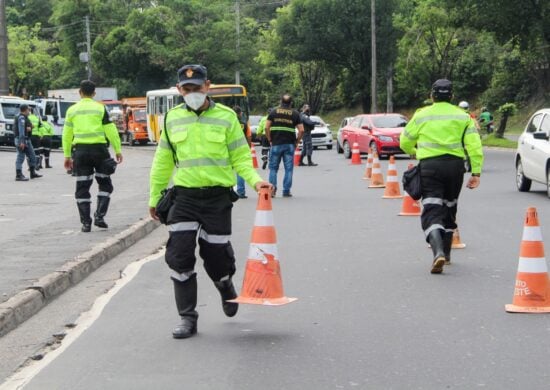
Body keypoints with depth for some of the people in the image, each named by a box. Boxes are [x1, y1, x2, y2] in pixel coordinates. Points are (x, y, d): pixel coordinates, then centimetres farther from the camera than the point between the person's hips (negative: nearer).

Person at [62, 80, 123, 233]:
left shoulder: (72, 110, 6)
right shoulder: (100, 108, -1)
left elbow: (67, 135, 9)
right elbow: (111, 130, -4)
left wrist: (67, 156, 16)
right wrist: (118, 150, 3)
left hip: (81, 150, 2)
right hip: (99, 149, -2)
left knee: (82, 187, 7)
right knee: (105, 184, 13)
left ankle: (86, 222, 3)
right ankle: (99, 216, 0)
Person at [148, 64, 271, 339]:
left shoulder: (226, 117, -1)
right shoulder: (173, 118, 6)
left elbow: (240, 157, 1)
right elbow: (163, 162, 14)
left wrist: (255, 180, -16)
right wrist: (154, 197, 17)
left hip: (218, 197, -1)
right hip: (184, 196, 2)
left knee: (216, 255, 5)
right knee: (179, 256, -7)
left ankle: (226, 289, 41)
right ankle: (187, 318, 4)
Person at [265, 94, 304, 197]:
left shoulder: (273, 112, 5)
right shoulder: (295, 114, 4)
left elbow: (267, 128, -1)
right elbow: (301, 130, -3)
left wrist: (270, 140, 8)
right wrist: (297, 142, 8)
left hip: (276, 144, 0)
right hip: (289, 145, 0)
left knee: (273, 167, 9)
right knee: (288, 168, 5)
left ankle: (272, 188, -2)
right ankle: (286, 191, 4)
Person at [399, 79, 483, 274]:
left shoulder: (422, 115, 3)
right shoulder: (463, 116, 6)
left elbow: (405, 142, 11)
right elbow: (474, 145, -3)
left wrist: (414, 153, 33)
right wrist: (476, 172, -2)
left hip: (429, 165, -2)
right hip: (455, 165, 3)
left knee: (432, 211, -5)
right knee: (449, 207, 20)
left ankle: (438, 252, -27)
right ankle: (446, 253, 30)